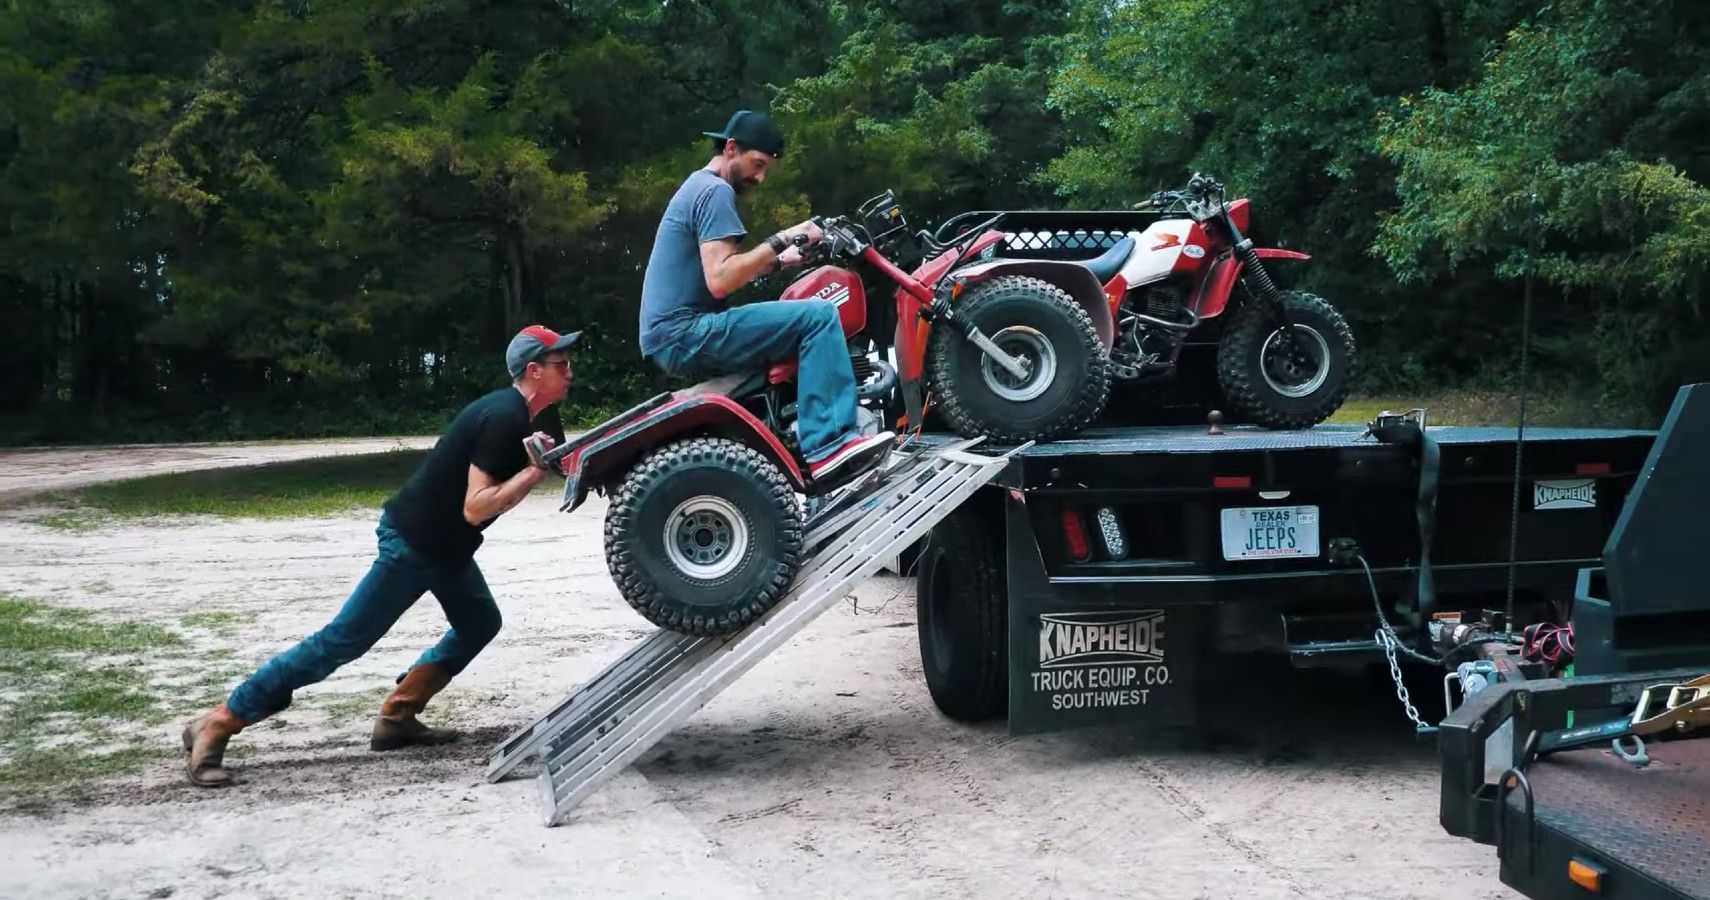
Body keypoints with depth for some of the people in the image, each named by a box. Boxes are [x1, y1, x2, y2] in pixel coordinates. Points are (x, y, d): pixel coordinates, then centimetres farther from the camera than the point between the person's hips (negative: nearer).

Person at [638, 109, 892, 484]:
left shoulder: (697, 187, 23)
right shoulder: (715, 191, -10)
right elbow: (720, 281, -22)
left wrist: (778, 261, 11)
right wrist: (781, 240, -18)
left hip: (673, 337, 11)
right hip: (688, 334, -11)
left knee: (803, 318, 25)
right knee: (819, 316, -19)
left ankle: (796, 434, 20)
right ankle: (829, 445, -26)